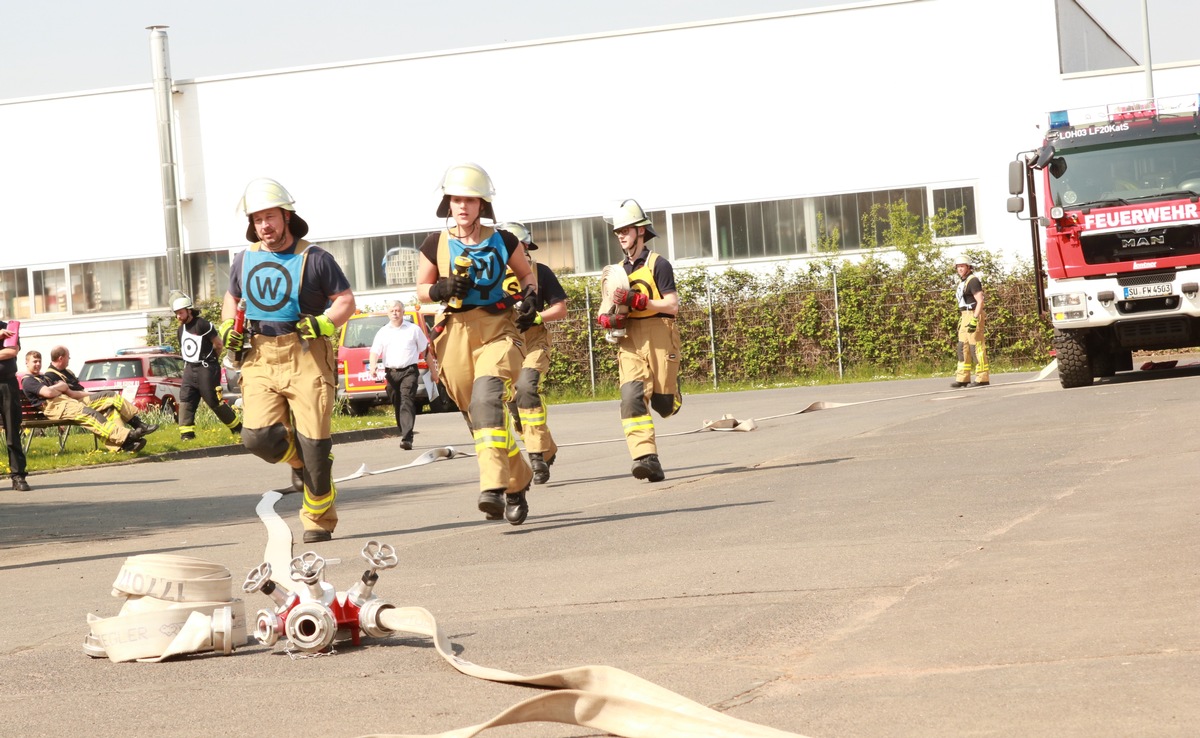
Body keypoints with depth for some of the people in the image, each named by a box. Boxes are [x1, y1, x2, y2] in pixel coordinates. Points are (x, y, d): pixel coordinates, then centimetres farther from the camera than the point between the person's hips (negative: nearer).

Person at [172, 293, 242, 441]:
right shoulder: (181, 329, 12)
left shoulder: (202, 325, -13)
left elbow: (219, 344, -9)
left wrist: (209, 359, 5)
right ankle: (187, 433, -6)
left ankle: (237, 427, 12)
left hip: (206, 369, -7)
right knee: (185, 400, -5)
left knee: (214, 402, -4)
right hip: (189, 369, 7)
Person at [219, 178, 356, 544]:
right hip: (260, 359, 3)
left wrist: (326, 322, -17)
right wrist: (228, 326, 11)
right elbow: (232, 297, 29)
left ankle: (319, 520, 12)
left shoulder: (314, 258, -1)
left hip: (306, 355, -3)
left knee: (314, 444, -5)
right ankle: (298, 460, 21)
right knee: (258, 436, -14)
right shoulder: (244, 261, 12)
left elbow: (346, 300, 1)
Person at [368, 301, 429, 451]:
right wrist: (373, 365, -17)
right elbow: (375, 351, 3)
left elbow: (425, 350, 11)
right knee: (397, 405, 8)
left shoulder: (413, 329, 7)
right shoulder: (383, 332, 11)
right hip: (391, 373, 3)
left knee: (407, 403, -16)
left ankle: (407, 439, -24)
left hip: (409, 371, -3)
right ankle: (405, 436, 19)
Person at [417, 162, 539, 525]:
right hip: (456, 333, 3)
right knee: (476, 414, 7)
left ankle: (494, 487, -35)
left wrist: (530, 292, -3)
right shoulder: (436, 244, 4)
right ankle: (517, 480, 28)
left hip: (498, 330, -3)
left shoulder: (503, 242, 3)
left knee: (488, 399, -26)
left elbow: (525, 273, 18)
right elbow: (421, 289, 12)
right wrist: (442, 289, -9)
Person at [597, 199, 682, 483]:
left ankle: (671, 387, 41)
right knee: (631, 397, -17)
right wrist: (609, 319, 0)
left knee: (663, 404, 2)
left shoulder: (658, 264, -1)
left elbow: (672, 306, -8)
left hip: (659, 336, -4)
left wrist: (635, 300, -19)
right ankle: (647, 459, -24)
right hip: (629, 340, 4)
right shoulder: (619, 270, 20)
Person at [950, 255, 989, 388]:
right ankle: (963, 378, 10)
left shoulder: (973, 281, -12)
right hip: (965, 316, 10)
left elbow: (980, 301, -19)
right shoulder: (962, 282, 17)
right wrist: (961, 319, 21)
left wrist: (975, 320, -25)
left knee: (976, 346, -9)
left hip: (974, 315, -10)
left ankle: (983, 378, -7)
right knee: (963, 347, 8)